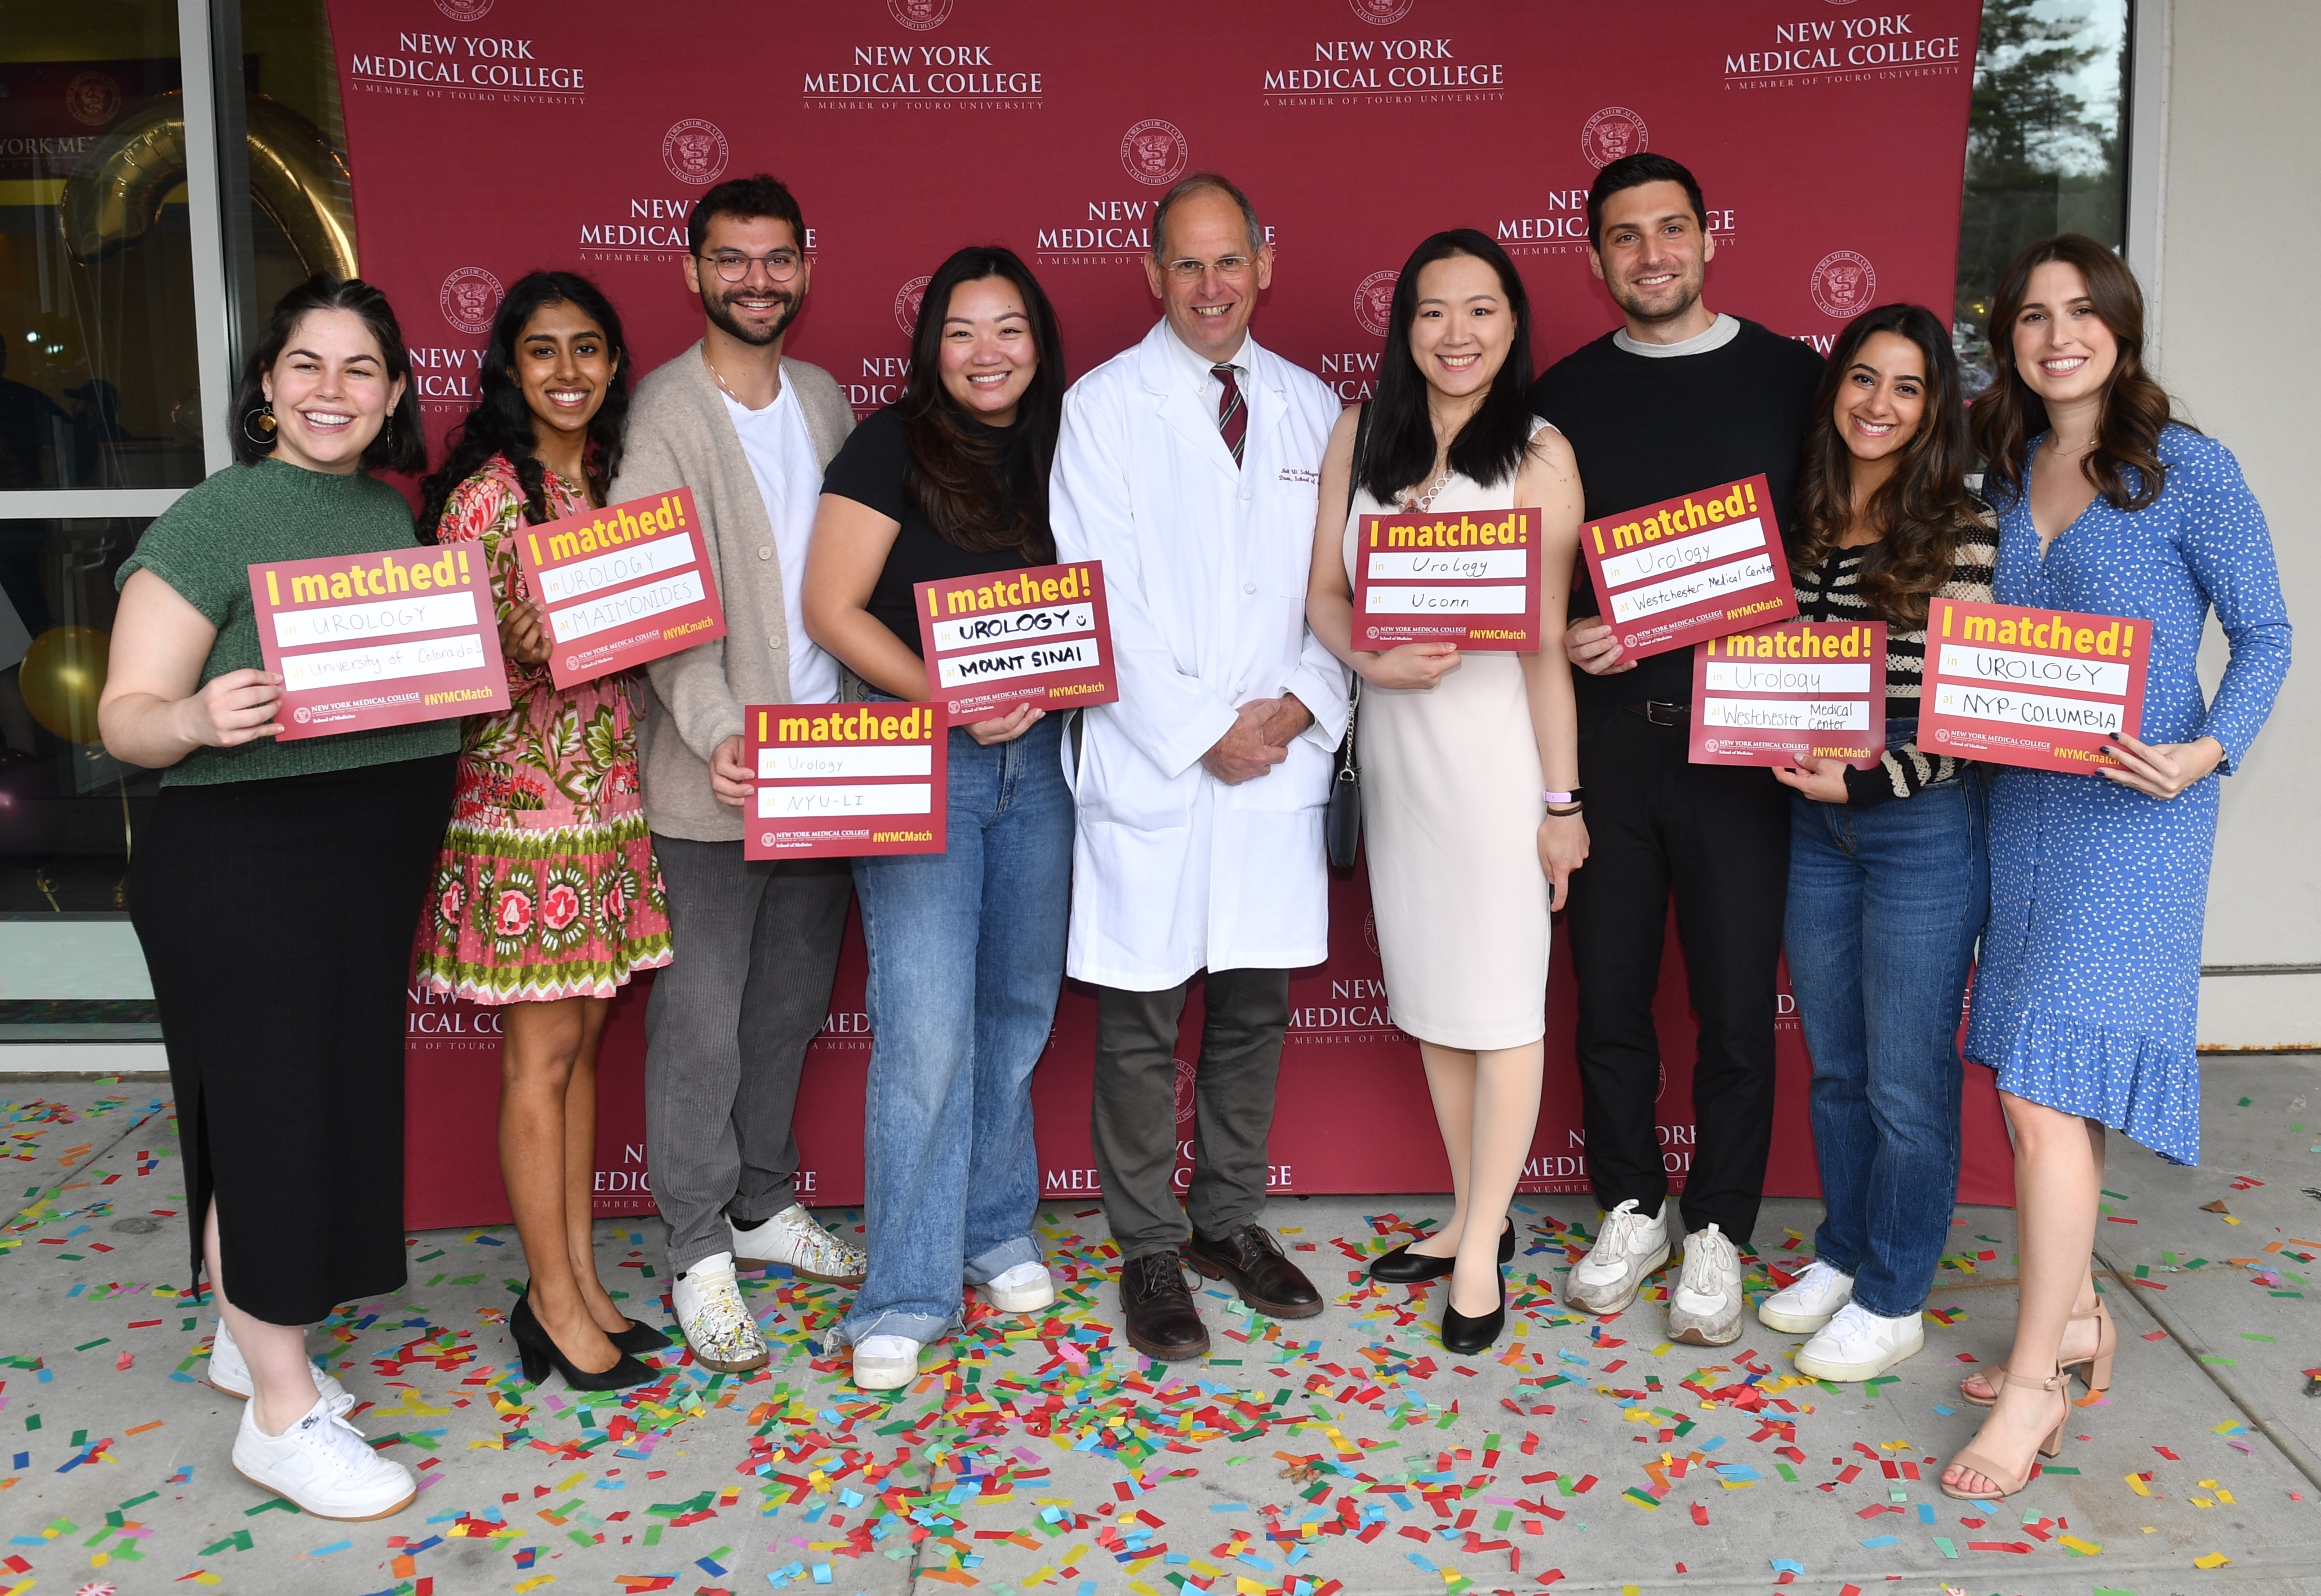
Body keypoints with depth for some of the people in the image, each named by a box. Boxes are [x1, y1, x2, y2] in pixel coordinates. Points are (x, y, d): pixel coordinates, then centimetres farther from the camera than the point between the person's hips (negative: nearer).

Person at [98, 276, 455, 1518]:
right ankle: (282, 1414, 13)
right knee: (273, 1104, -1)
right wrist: (199, 721, -34)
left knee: (339, 1096, 15)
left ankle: (249, 1334, 35)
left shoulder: (395, 517, 9)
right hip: (243, 859, -7)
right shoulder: (214, 518, -10)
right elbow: (127, 714, -13)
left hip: (377, 856, 7)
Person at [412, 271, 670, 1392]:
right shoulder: (486, 495, -11)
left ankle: (579, 1282, 23)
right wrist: (560, 650, -27)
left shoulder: (611, 480, 12)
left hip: (607, 798, 7)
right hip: (523, 802, -7)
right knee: (542, 1050, 0)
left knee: (579, 1040, 13)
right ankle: (556, 1307, 12)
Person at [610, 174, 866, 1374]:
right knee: (699, 1026, 1)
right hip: (710, 778, -6)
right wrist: (719, 734, -30)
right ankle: (700, 1256, 16)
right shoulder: (665, 414, -9)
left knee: (790, 1005, 17)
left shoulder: (823, 398, 11)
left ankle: (767, 1208, 33)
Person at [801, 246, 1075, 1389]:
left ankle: (997, 1231, 32)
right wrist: (950, 697, -18)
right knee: (926, 1025, -8)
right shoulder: (892, 446, -4)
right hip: (918, 763, -5)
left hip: (1039, 757, 5)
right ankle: (907, 1296, 4)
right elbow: (833, 610, -9)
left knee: (1019, 1004, 13)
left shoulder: (1060, 450, 10)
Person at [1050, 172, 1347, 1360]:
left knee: (1255, 1007, 12)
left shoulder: (1310, 406, 11)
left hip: (1283, 760, 4)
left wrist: (1304, 703, -6)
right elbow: (1099, 602, -8)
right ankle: (1150, 1254, 18)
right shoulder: (1103, 406, -2)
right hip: (1151, 765, -4)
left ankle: (1232, 1224, 28)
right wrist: (1203, 732, -13)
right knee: (1141, 1024, 3)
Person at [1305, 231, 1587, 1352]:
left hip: (1496, 743, -5)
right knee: (1429, 989, 14)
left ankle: (1483, 1248, 17)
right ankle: (1471, 1212, 31)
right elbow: (1324, 588, 4)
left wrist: (1562, 800, -9)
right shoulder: (1360, 434, 6)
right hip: (1393, 741, 5)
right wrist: (1372, 661, -16)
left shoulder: (1538, 454, -7)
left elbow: (1547, 643, -9)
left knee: (1500, 999, 3)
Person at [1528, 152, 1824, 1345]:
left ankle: (1718, 1232, 23)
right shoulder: (1563, 395, 8)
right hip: (1604, 734, 2)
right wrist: (1560, 635, -9)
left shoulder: (1791, 379, 3)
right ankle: (1630, 1210, 28)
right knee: (1609, 993, 9)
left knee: (1736, 1002, 4)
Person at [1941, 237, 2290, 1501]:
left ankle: (2036, 1383, 1)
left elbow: (2264, 636, -4)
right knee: (2035, 1080, 12)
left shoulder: (2189, 470, -6)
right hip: (2022, 803, 6)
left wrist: (2204, 753, -20)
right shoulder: (2006, 473, 10)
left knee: (2046, 1095, -11)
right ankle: (2075, 1317, 30)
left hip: (2135, 817, -6)